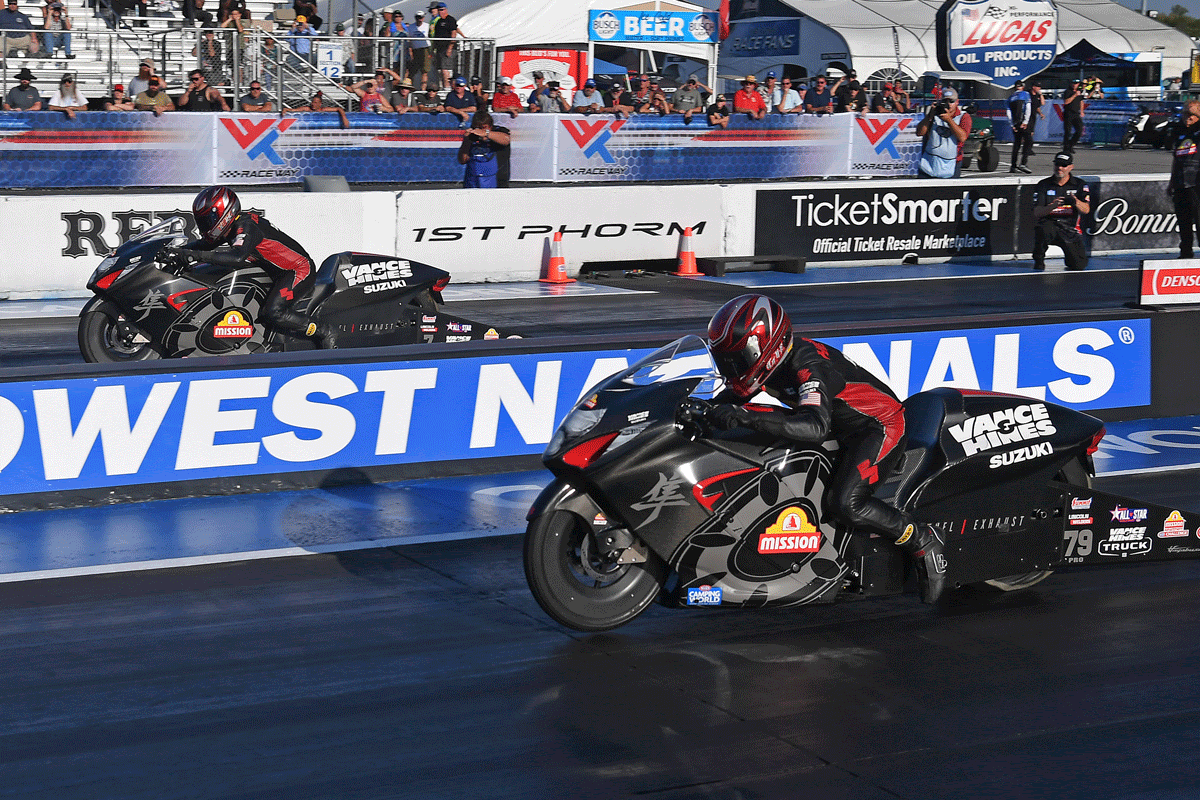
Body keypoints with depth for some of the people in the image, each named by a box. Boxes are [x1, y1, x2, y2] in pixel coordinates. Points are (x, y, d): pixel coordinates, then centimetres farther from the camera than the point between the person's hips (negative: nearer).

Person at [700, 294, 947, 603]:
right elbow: (730, 396, 9)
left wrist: (747, 416, -52)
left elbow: (815, 427, -44)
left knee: (845, 502, -29)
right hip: (840, 431, 10)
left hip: (879, 428, -10)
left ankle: (922, 541, -11)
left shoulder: (809, 364, -30)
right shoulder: (771, 359, -4)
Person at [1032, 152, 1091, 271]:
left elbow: (1086, 210, -7)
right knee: (1044, 230, -38)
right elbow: (1036, 213, -7)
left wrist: (1075, 202, -29)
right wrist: (1053, 206, -26)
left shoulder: (1079, 185, 6)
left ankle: (1070, 252, 29)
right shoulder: (1043, 185, 3)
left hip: (1071, 230, 2)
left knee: (1079, 264, -9)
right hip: (1049, 224, -2)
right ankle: (1038, 259, -10)